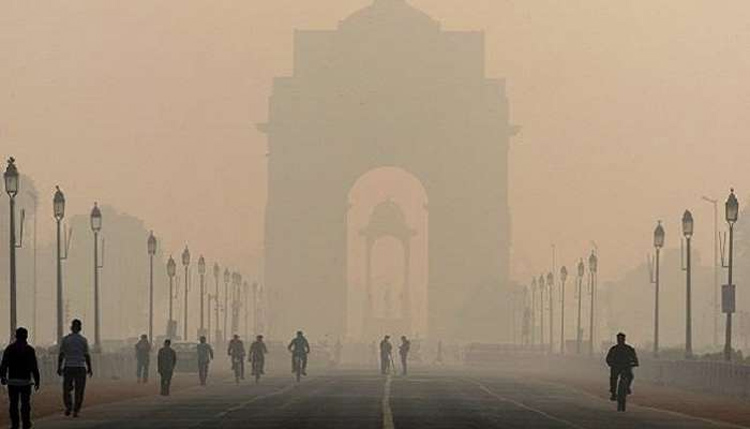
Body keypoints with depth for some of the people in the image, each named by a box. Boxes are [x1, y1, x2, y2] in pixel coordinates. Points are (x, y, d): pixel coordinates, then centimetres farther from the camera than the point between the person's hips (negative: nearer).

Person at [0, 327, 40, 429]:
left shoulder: (9, 349, 1)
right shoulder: (29, 350, -2)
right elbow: (34, 367, -4)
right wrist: (37, 381, 0)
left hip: (12, 381, 1)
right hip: (25, 381, -1)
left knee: (13, 404, 6)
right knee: (25, 404, 6)